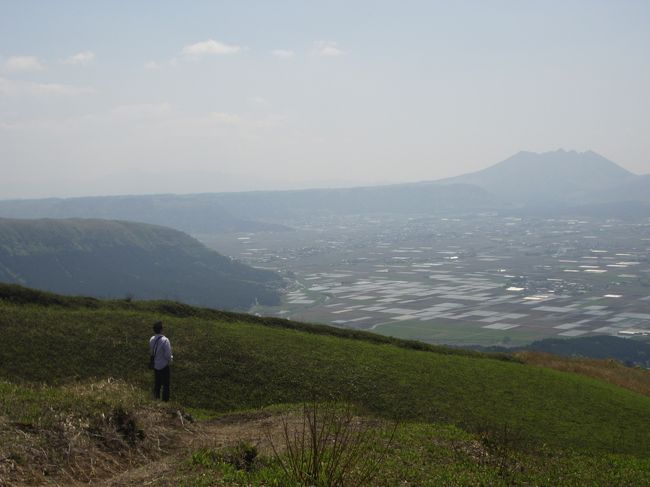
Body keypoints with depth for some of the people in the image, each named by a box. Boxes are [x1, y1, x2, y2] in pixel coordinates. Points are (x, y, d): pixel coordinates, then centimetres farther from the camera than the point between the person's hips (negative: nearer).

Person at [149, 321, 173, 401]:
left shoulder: (151, 339, -4)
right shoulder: (165, 340, -24)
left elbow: (151, 351, 7)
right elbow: (168, 354, -22)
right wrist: (169, 361, -3)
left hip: (155, 365, 6)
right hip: (164, 365, -6)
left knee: (157, 384, 19)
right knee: (165, 385, 6)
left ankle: (156, 399, 26)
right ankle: (165, 400, 9)